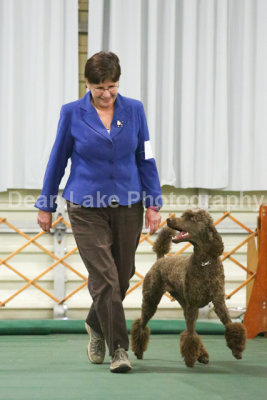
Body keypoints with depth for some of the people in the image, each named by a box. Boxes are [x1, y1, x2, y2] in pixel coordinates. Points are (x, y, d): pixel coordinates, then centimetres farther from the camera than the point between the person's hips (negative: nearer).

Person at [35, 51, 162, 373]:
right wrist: (46, 205, 8)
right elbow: (58, 160, 5)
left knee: (122, 276, 12)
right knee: (105, 278, -11)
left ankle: (96, 325, 39)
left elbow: (145, 160, 5)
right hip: (87, 207, -3)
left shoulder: (134, 110, 1)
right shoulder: (72, 113, -4)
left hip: (127, 205, 3)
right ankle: (118, 348, -4)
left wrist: (153, 204, 0)